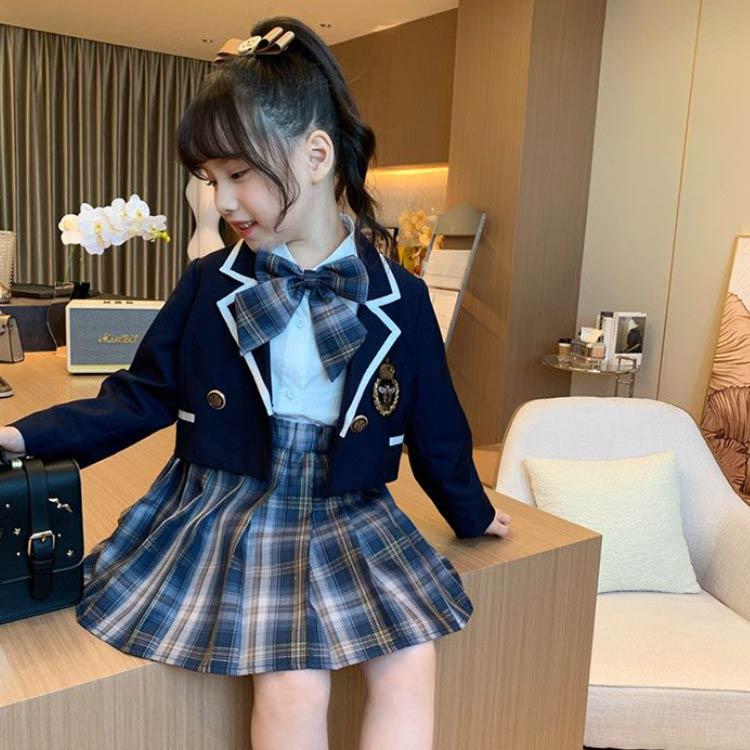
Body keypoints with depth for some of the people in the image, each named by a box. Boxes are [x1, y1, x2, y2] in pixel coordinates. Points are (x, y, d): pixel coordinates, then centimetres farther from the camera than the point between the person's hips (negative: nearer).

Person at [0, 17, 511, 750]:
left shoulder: (399, 299, -4)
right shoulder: (208, 285, -2)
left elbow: (432, 423, 7)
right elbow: (145, 394, 5)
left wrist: (471, 513, 19)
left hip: (350, 519, 2)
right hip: (225, 515, -1)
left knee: (411, 667, -14)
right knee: (293, 685, -19)